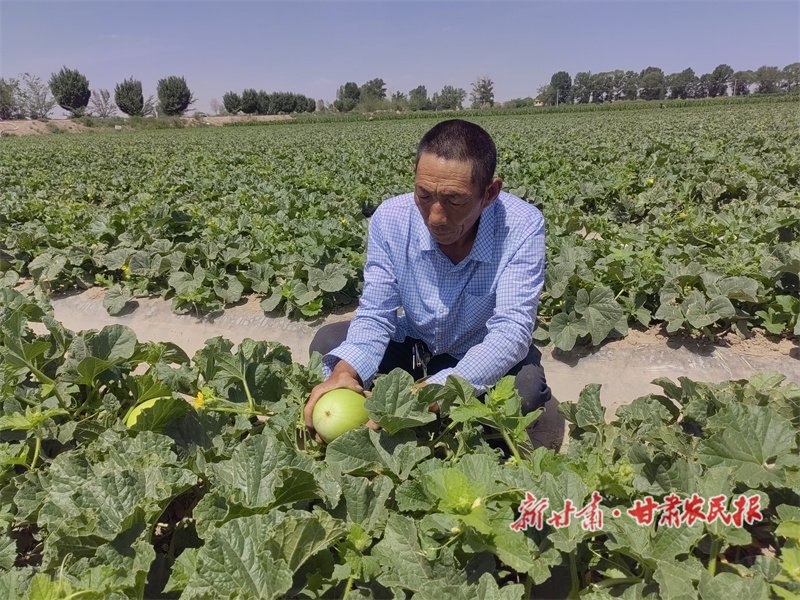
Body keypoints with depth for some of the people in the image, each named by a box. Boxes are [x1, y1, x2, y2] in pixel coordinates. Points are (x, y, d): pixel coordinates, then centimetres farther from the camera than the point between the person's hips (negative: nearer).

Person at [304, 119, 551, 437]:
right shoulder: (389, 219, -21)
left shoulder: (522, 227, -29)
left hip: (483, 355, -2)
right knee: (327, 342, -15)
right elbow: (375, 315, -17)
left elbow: (511, 331, -34)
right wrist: (345, 371, -39)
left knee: (526, 385, -33)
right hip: (412, 347, 2)